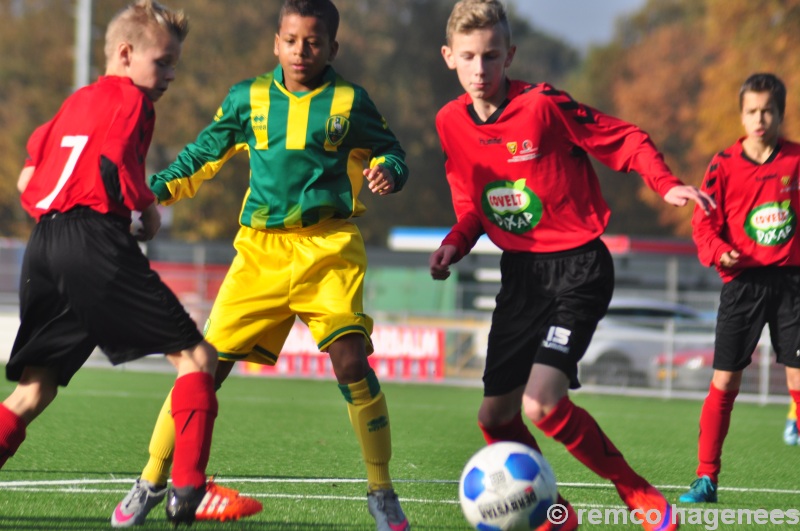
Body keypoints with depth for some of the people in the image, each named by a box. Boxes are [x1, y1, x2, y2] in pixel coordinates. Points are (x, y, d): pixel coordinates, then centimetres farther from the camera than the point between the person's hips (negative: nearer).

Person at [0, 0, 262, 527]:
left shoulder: (76, 101, 27)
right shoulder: (131, 99, 2)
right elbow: (114, 164, -12)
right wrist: (149, 210, 4)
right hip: (95, 241, -8)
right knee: (196, 354, -1)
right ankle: (189, 488, -10)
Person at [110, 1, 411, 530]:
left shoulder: (350, 102, 3)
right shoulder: (248, 98, 8)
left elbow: (389, 151, 12)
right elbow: (205, 154, 20)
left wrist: (387, 173, -11)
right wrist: (153, 190, 10)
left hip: (329, 247, -2)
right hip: (261, 248, 2)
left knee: (351, 360, -18)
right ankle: (151, 481, 11)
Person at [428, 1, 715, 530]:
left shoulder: (543, 106, -16)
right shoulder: (451, 123, 2)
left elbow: (626, 139, -9)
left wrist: (666, 184, -25)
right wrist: (454, 244, -4)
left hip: (577, 268, -6)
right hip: (520, 271, 6)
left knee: (541, 404, -22)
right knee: (495, 417, 5)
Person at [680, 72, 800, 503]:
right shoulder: (725, 165, -2)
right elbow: (704, 224, -2)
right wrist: (719, 252, -19)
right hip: (743, 281, -1)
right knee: (724, 381, -2)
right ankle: (706, 477, 5)